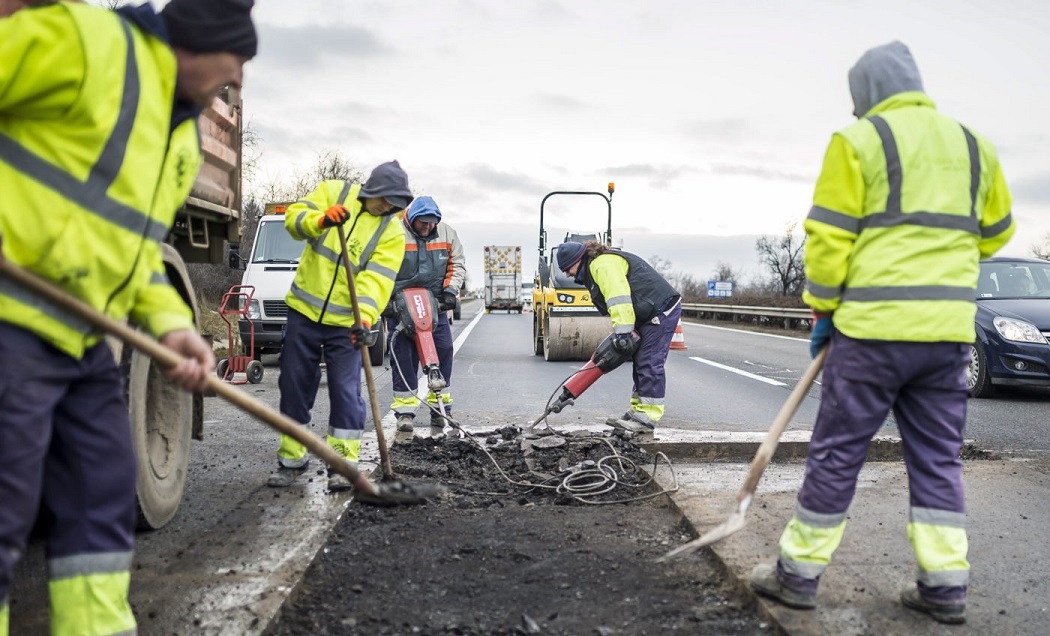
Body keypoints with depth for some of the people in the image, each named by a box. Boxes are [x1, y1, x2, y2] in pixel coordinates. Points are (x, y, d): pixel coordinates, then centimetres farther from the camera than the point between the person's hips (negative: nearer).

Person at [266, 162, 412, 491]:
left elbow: (377, 279, -16)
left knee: (346, 394, -4)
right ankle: (291, 460, 23)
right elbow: (295, 217, -11)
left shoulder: (392, 231, -5)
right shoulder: (333, 191, 0)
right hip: (304, 312, 2)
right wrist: (321, 220, -32)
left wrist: (365, 317, -31)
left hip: (346, 322, -2)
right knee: (294, 387, 9)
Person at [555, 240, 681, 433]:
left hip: (662, 309, -11)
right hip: (651, 313, 11)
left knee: (649, 363, -12)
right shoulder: (596, 267, 20)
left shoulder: (602, 265, -15)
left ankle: (646, 418, -11)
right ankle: (637, 412, 18)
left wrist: (622, 332, -31)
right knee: (641, 363, 13)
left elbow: (619, 298, -27)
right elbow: (616, 305, 15)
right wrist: (626, 330, 4)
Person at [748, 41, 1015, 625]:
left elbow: (829, 238, -7)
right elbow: (996, 232, 22)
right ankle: (945, 585, 14)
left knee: (837, 454, 3)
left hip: (874, 326, -5)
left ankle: (800, 573, 12)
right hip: (950, 330, 5)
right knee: (939, 458, 13)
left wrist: (823, 310, 3)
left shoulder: (858, 141, -4)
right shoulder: (973, 145, 14)